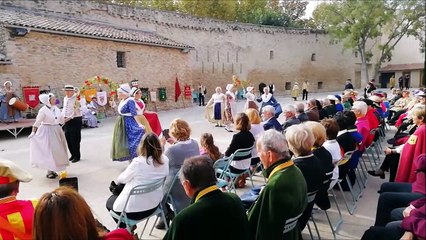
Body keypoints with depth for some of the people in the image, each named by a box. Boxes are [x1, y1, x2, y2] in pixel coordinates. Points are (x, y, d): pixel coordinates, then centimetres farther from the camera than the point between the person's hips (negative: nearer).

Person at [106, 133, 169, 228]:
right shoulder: (165, 160, -10)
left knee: (110, 202, 25)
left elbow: (124, 178, -6)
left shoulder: (138, 163, -25)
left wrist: (116, 181, 16)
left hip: (134, 210, -6)